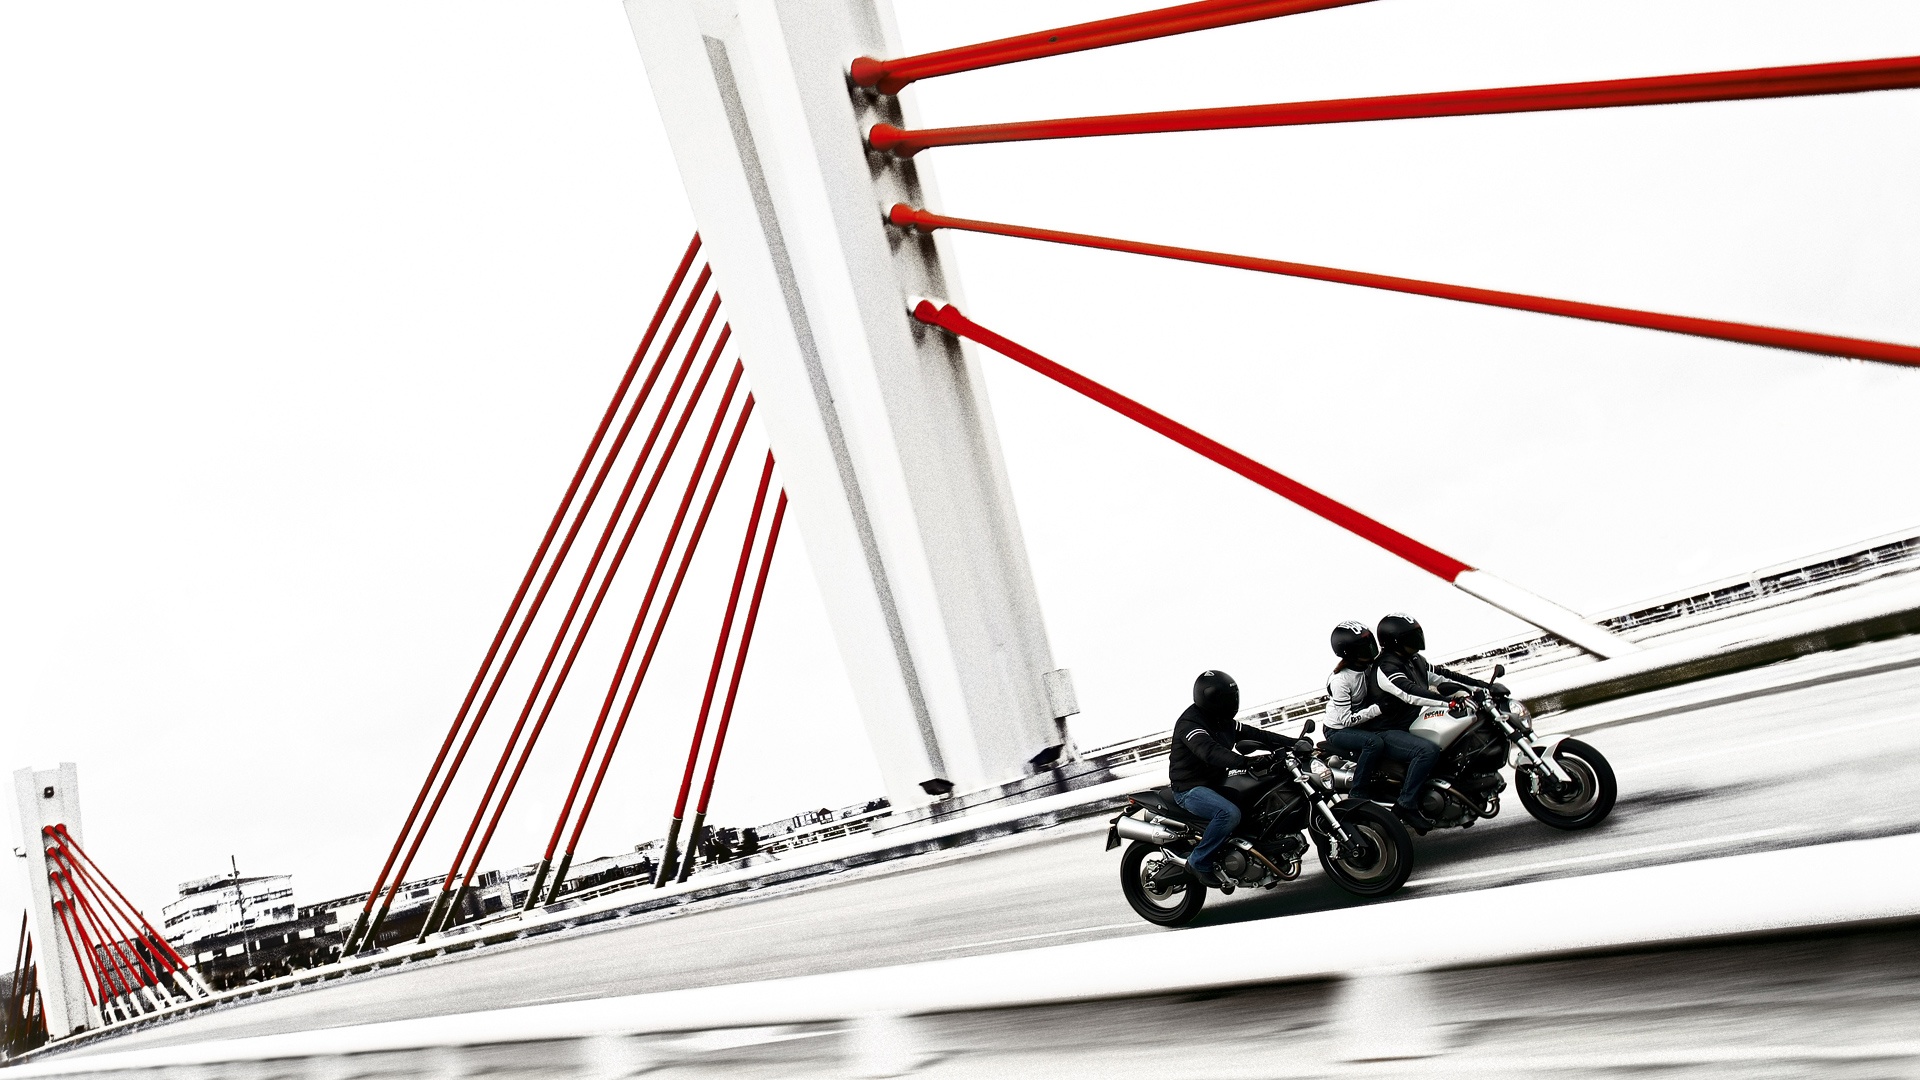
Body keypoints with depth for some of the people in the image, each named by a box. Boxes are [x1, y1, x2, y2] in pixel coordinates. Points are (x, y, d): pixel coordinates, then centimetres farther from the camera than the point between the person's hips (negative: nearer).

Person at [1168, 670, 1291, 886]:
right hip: (1190, 789, -10)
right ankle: (1199, 862, -18)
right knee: (1230, 813, -33)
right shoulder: (1189, 723, -20)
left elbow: (1255, 734, 8)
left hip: (1215, 784, 10)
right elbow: (1210, 752, -36)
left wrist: (1293, 744, -3)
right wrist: (1245, 761, -48)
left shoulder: (1223, 722, 10)